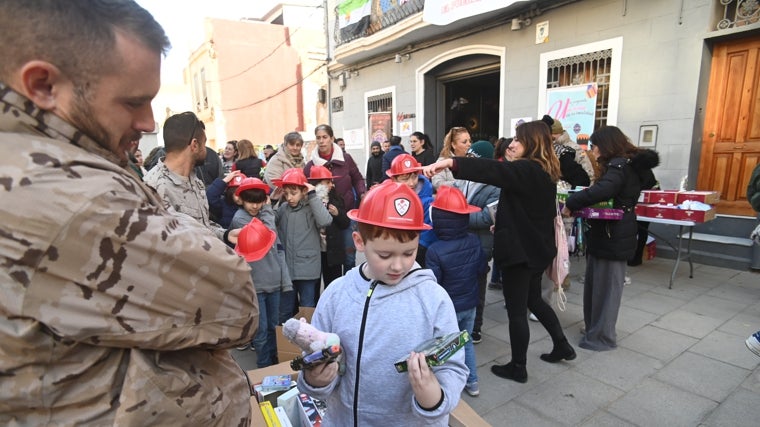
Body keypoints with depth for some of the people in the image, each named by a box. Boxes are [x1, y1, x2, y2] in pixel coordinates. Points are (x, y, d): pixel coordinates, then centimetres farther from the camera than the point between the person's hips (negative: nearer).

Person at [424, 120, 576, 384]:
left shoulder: (526, 170, -20)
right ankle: (562, 345, 38)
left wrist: (450, 163, -46)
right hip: (537, 247, 10)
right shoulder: (544, 172, 10)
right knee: (533, 300, 26)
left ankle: (518, 367, 17)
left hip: (519, 250, -10)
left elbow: (492, 171, -37)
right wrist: (504, 223, 22)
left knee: (516, 310, 3)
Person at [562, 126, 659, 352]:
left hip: (612, 236, -9)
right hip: (612, 234, 9)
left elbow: (602, 190, -34)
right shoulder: (627, 164, 16)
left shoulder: (619, 166, -15)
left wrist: (571, 203, -26)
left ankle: (601, 337, 11)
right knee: (594, 282, 14)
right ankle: (594, 329, 25)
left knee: (605, 286, 0)